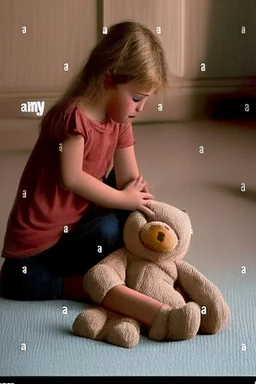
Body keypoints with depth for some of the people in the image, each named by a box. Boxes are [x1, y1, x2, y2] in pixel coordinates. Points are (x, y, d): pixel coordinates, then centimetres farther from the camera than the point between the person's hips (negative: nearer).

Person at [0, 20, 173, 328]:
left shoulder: (119, 119, 2)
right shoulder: (74, 116, -24)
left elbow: (130, 181, -2)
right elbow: (72, 178, -28)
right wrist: (125, 200, -20)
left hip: (77, 220, 9)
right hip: (41, 233, -9)